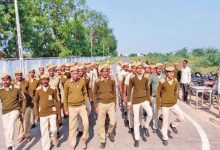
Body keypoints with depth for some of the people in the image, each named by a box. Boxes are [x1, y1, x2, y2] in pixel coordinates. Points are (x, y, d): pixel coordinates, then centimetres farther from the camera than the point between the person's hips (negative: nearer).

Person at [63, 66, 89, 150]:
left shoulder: (82, 81, -4)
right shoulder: (67, 83, -10)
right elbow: (65, 97, -2)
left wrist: (85, 104, 3)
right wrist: (65, 109, -1)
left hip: (82, 106, 2)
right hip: (72, 107, -1)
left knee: (86, 123, 0)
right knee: (72, 127, 8)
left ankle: (84, 139, 27)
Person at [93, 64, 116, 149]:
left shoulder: (112, 81, -1)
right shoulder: (97, 82, -6)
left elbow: (114, 93, 7)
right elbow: (94, 94, 1)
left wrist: (115, 104, 7)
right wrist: (96, 106, -1)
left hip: (111, 104, 1)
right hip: (101, 104, -1)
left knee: (113, 122, 0)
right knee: (101, 123, 6)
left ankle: (110, 132, 33)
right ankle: (102, 140, 23)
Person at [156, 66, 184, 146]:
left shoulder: (175, 81, -3)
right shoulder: (162, 81, -17)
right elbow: (158, 92, -8)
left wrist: (175, 101, 13)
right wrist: (158, 104, -5)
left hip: (173, 104, 4)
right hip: (165, 105, -4)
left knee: (181, 117, -5)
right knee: (165, 122, 5)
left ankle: (173, 125, 25)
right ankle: (165, 138, 25)